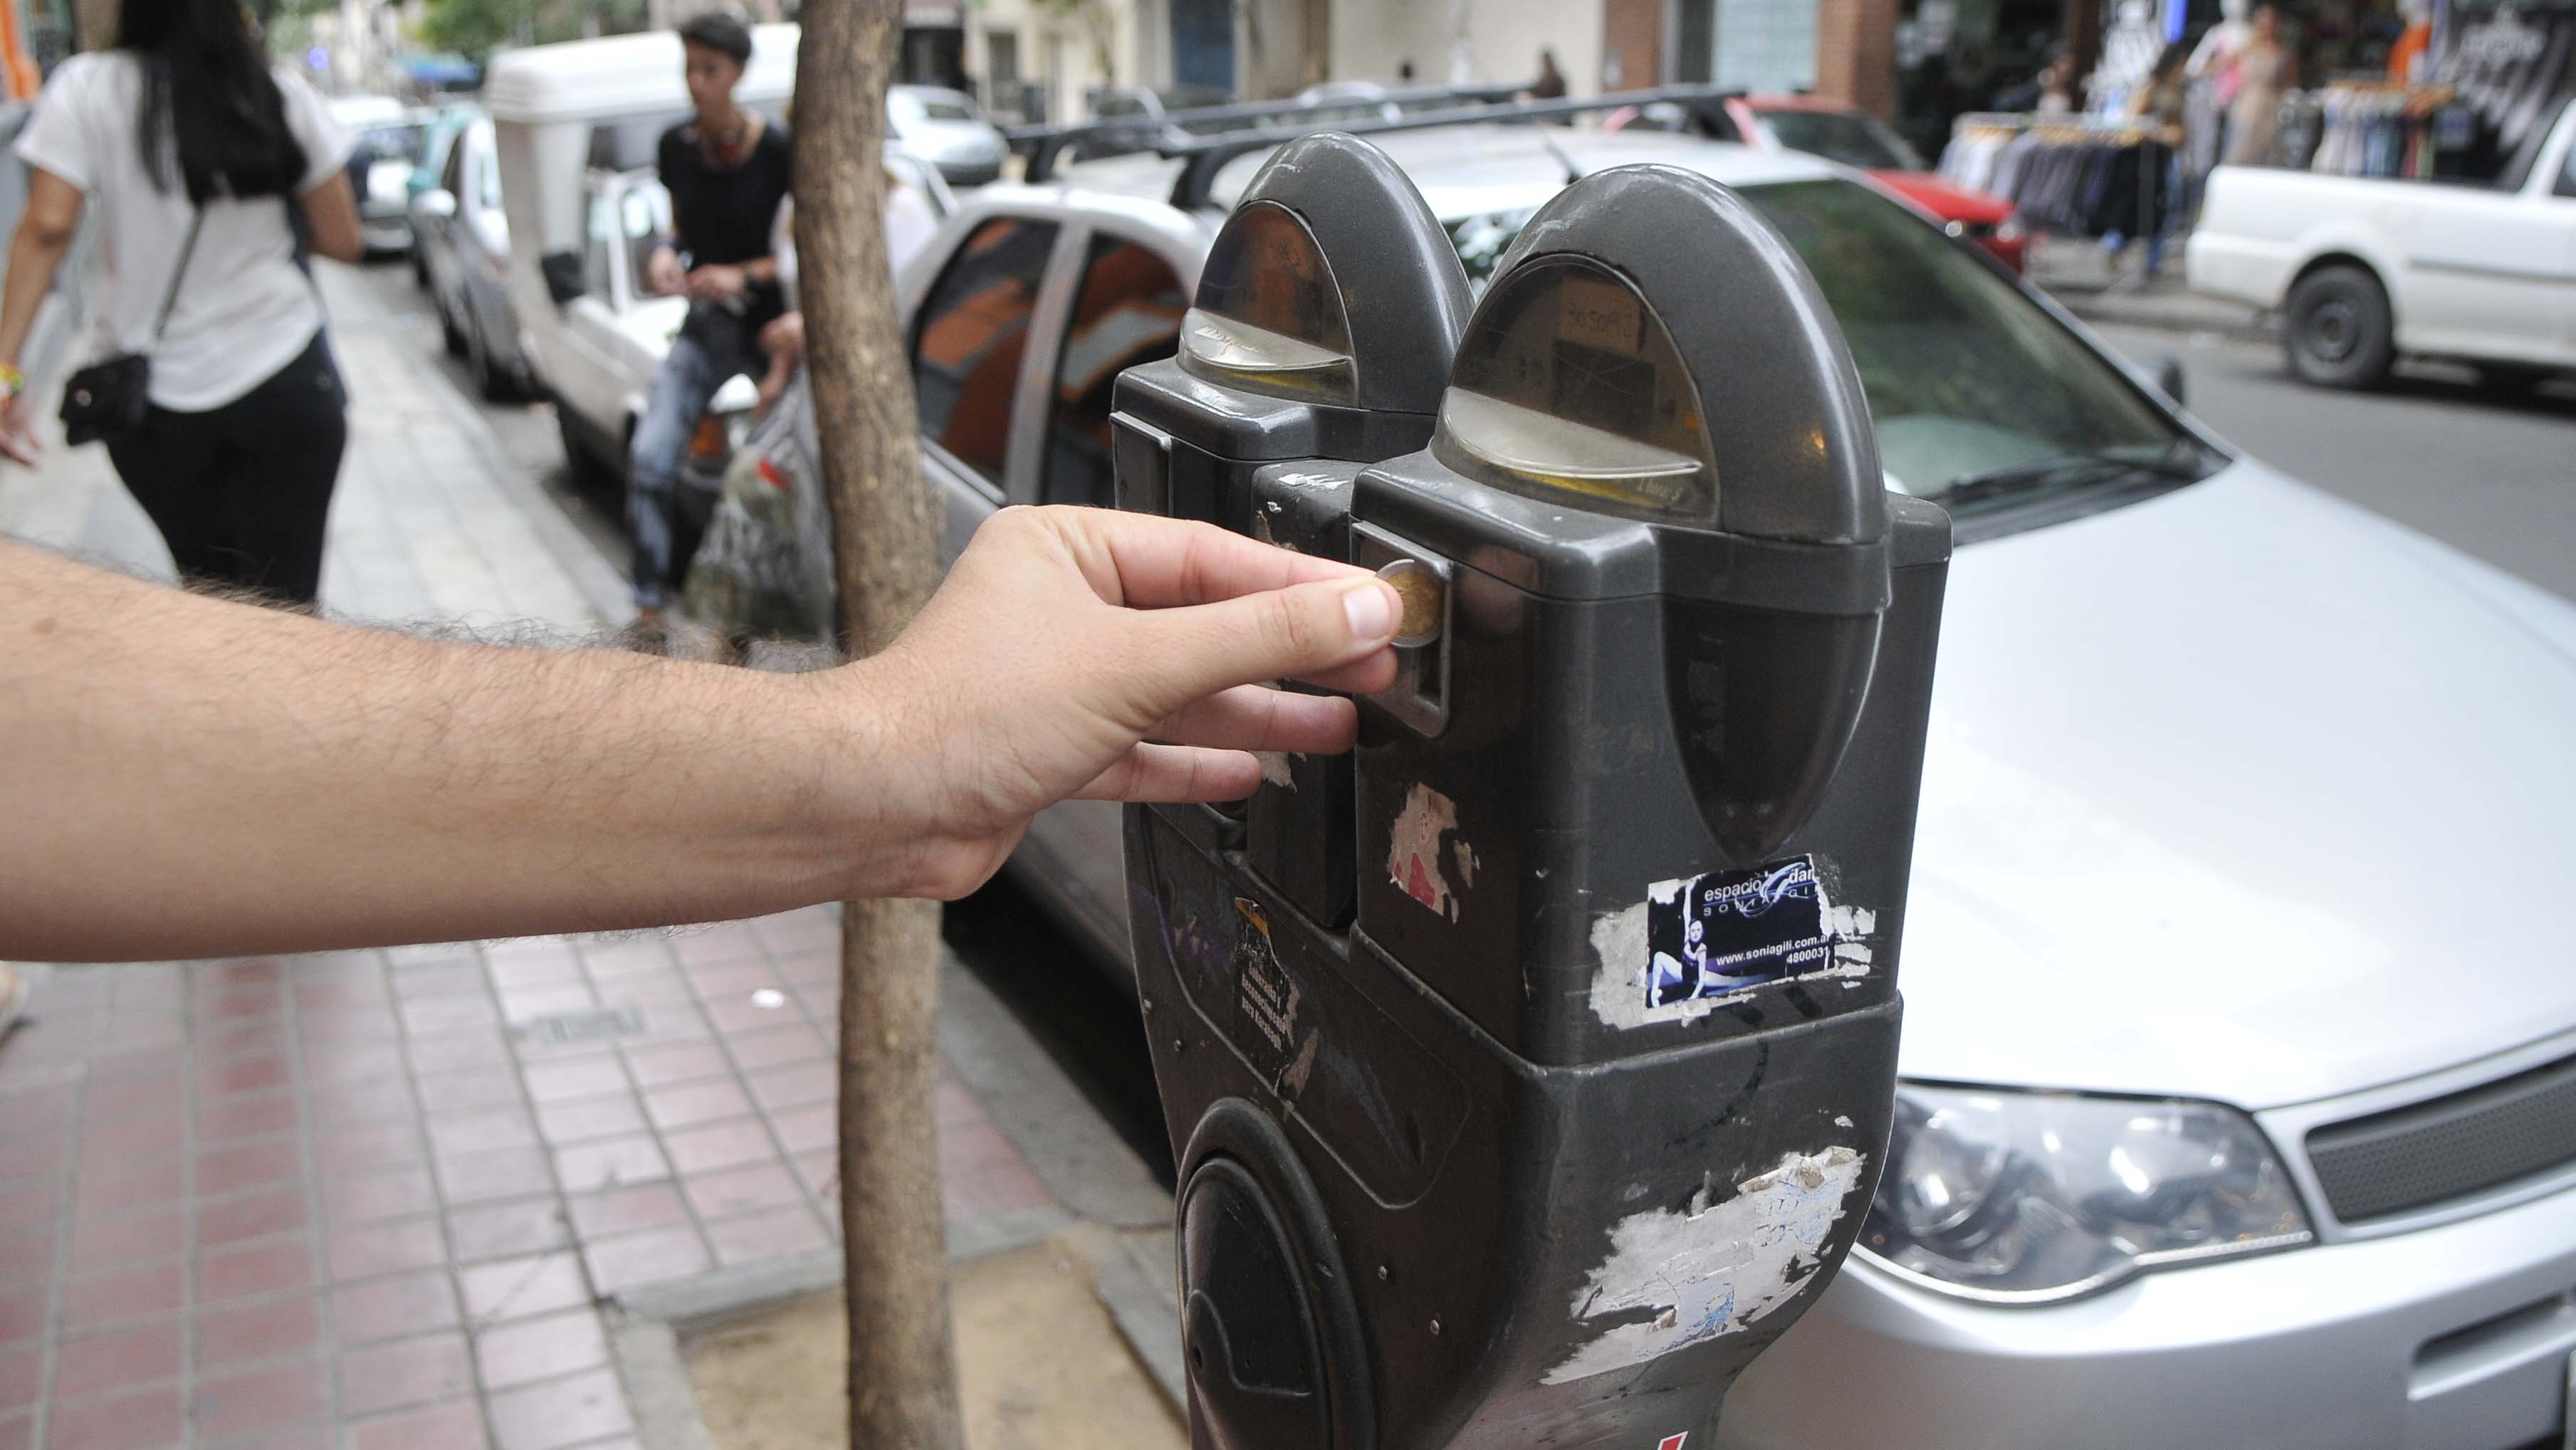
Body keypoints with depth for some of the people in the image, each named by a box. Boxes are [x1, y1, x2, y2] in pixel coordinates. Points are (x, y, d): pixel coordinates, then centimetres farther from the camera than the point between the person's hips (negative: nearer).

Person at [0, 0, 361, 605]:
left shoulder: (86, 90, -3)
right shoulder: (284, 96, -1)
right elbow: (341, 241, 2)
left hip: (154, 400, 1)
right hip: (285, 382, 0)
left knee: (211, 589, 18)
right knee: (285, 600, 2)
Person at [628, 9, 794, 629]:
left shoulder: (778, 149, -14)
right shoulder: (677, 146, 2)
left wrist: (747, 276, -20)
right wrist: (664, 256, -5)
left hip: (772, 328, -4)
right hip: (704, 328, 4)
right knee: (650, 457, -10)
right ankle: (651, 606, -2)